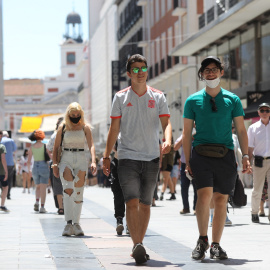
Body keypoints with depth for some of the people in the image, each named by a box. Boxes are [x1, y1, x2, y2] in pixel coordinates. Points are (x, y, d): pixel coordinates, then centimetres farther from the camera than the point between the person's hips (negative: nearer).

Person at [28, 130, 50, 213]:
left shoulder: (32, 147, 1)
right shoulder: (45, 146, -6)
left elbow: (28, 161, 2)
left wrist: (29, 170, 15)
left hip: (35, 168, 3)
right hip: (44, 167, -3)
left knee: (38, 187, 22)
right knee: (43, 188, 0)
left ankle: (37, 202, 0)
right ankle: (42, 207, -6)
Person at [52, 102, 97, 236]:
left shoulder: (85, 127, 5)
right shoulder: (63, 127, 7)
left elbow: (91, 145, -4)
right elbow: (56, 147, 9)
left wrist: (93, 161, -19)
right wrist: (55, 164, -1)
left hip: (81, 160, 1)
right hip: (66, 160, -1)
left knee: (78, 193, 2)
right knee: (68, 189, -19)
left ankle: (76, 223, 9)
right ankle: (68, 223, -24)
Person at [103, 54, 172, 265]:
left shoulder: (158, 96, 7)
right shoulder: (121, 97, 4)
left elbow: (166, 123, 1)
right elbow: (114, 128, 6)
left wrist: (168, 141, -20)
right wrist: (106, 156, 4)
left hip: (152, 158, 2)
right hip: (127, 158, -2)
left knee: (145, 204, 8)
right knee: (132, 202, -15)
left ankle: (139, 245, 19)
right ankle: (137, 246, -21)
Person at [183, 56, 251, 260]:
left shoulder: (232, 99, 9)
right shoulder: (193, 100, 8)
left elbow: (241, 130, 9)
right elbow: (187, 132, 9)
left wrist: (245, 156, -2)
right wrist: (187, 161, 2)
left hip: (225, 155, 1)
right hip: (201, 153, -1)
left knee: (221, 199, 2)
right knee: (205, 194, -19)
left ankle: (216, 245, 14)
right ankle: (202, 239, -1)